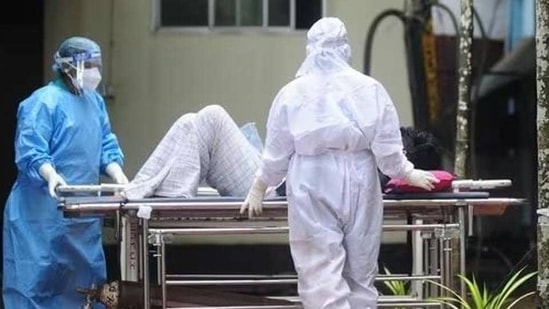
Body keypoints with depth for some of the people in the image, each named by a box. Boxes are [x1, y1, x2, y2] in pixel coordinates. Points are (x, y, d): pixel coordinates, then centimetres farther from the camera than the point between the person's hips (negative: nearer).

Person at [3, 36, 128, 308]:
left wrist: (117, 175, -3)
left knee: (85, 277, 10)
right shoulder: (44, 102, -12)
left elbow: (107, 146, 15)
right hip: (44, 208, -8)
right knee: (39, 276, -7)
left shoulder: (95, 102, 13)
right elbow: (30, 152, -17)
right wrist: (52, 176, -34)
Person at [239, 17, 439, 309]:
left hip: (313, 191, -2)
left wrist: (258, 189, 19)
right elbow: (387, 149, 1)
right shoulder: (370, 89, 2)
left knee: (321, 276, -5)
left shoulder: (293, 92, 0)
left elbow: (276, 153, 4)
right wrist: (410, 175, 19)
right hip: (359, 189, 2)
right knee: (360, 273, 12)